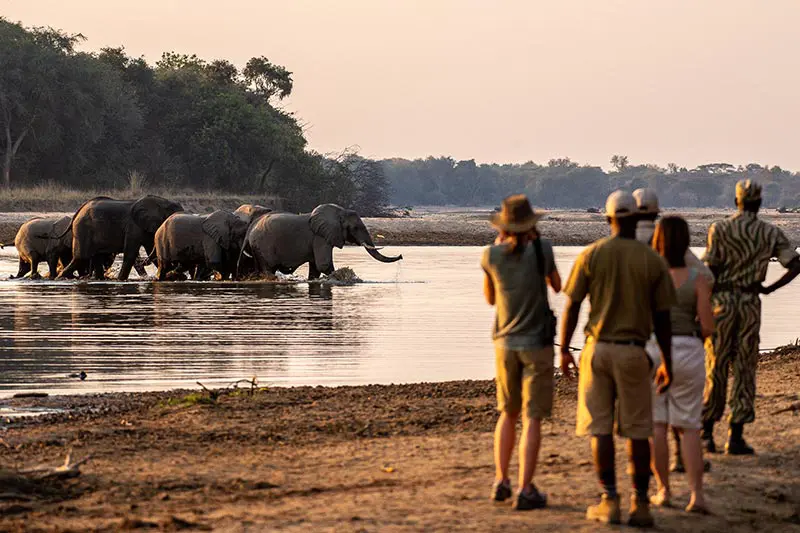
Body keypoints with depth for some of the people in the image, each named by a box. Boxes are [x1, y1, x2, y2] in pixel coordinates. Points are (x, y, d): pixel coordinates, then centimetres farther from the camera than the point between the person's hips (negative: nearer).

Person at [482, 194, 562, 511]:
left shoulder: (491, 256, -6)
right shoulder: (542, 250, -11)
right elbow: (557, 285, 9)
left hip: (505, 344, 3)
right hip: (537, 344, -3)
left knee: (508, 413, 20)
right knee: (532, 418, -1)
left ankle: (500, 482, 15)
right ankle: (525, 491, -7)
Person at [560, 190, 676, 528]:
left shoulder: (591, 255, -3)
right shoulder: (653, 261, -2)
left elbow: (571, 307, -3)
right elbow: (662, 318, 0)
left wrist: (564, 350, 9)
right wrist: (667, 363, 9)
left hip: (598, 348, 0)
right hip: (634, 351, 0)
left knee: (600, 428, 4)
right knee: (638, 430, 6)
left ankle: (610, 501, 2)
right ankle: (640, 503, 7)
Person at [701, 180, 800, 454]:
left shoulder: (719, 229, -5)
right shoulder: (771, 233, 1)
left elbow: (709, 272, -8)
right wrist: (770, 288, 5)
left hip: (721, 300, 0)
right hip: (750, 303, 1)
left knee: (716, 369, 7)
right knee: (745, 370, 5)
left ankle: (706, 434, 11)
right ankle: (735, 437, 2)